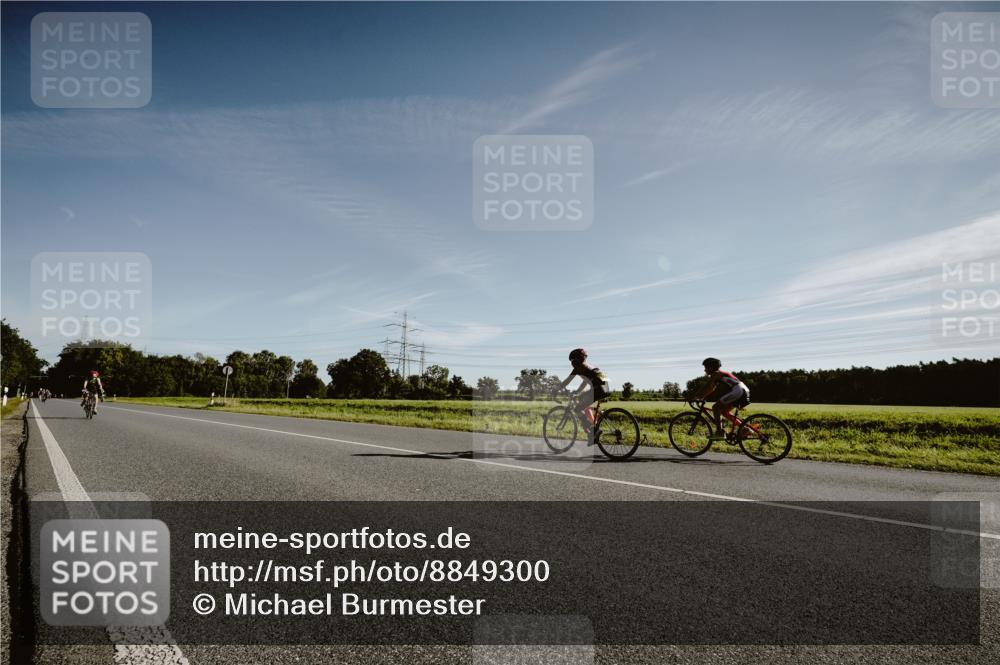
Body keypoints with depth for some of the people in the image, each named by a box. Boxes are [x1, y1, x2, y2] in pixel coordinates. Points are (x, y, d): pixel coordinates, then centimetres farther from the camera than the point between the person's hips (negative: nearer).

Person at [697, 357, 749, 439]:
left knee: (715, 407, -10)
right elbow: (711, 389, 29)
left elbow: (708, 388, -12)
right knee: (724, 410, 19)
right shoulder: (719, 374, 24)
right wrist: (703, 397, 26)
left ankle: (719, 432, -13)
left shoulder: (715, 374, -4)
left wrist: (699, 398, -9)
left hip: (737, 391, -10)